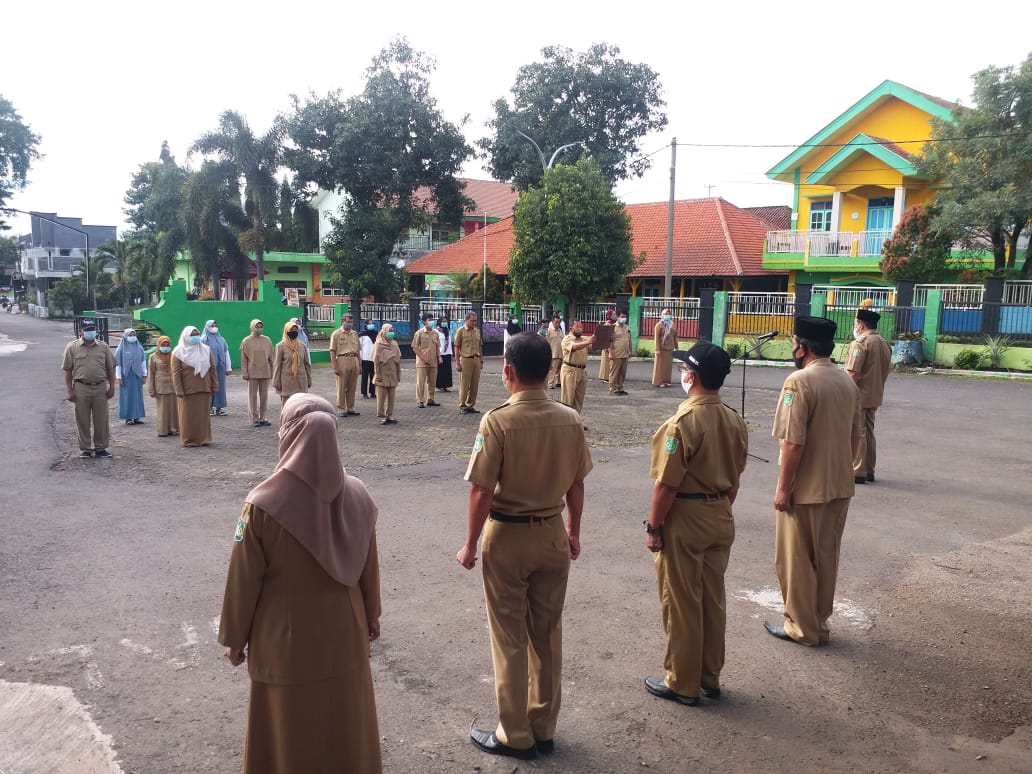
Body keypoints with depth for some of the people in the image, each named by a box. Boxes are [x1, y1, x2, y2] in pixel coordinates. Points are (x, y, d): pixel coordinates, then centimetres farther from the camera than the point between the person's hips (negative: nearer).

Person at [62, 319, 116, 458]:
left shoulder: (103, 347, 9)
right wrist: (70, 391, -3)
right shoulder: (72, 347, 3)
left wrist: (111, 388, 4)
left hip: (100, 387, 2)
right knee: (82, 420, 4)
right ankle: (85, 448, 14)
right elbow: (67, 371, 2)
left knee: (101, 420, 5)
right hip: (81, 388, -1)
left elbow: (110, 369, 11)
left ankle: (100, 447, 16)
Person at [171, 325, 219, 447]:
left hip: (204, 388, 3)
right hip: (187, 390, -3)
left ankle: (203, 438, 16)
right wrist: (179, 391, -11)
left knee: (204, 414, 7)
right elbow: (175, 373, -5)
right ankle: (189, 440, 11)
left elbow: (212, 369, 9)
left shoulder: (206, 350, 8)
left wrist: (215, 385, 3)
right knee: (188, 415, 2)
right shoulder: (178, 352, -2)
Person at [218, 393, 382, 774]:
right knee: (346, 726, 23)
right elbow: (368, 566, 0)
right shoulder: (357, 495, -13)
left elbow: (244, 579, -13)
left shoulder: (264, 503, -24)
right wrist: (371, 614, 16)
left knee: (289, 732, 19)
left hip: (286, 637, -3)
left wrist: (235, 636, 3)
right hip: (345, 631, 3)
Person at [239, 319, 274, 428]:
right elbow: (243, 359, 0)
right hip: (252, 373, -2)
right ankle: (254, 419, 6)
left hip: (265, 372, 3)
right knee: (253, 396, 1)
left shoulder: (267, 340, 7)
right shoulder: (246, 341, 0)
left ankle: (263, 418, 14)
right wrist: (244, 373, -6)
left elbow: (271, 357, 10)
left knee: (264, 396, 6)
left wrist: (273, 371, 8)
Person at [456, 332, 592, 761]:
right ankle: (544, 728, 31)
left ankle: (515, 734, 24)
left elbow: (482, 491, -17)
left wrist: (471, 544, -5)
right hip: (552, 534, 5)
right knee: (547, 634, 17)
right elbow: (576, 485, 3)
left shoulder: (497, 420, -18)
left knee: (510, 637, 10)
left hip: (507, 536, -4)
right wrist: (573, 532, 17)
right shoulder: (570, 419, -5)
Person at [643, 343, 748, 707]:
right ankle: (710, 678, 31)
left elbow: (666, 484, -20)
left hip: (684, 520, -7)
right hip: (721, 518, 7)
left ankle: (682, 684, 20)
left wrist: (653, 527, -10)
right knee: (713, 600, 17)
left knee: (681, 604, 7)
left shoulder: (683, 422, -22)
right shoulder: (734, 420, 2)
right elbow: (734, 478, 10)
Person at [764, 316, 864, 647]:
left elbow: (793, 442, -22)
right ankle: (819, 623, 30)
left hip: (806, 488, -8)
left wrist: (783, 487, -14)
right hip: (839, 486, 8)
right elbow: (856, 435, 12)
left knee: (796, 560, 8)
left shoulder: (800, 381, -19)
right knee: (826, 558, 17)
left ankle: (802, 627, 19)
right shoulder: (847, 381, 5)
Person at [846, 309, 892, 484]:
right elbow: (887, 370, 17)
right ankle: (869, 471, 22)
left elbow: (853, 374, -22)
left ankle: (857, 472, 1)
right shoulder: (884, 343, 11)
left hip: (858, 397, -9)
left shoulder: (860, 343, -17)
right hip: (875, 397, 9)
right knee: (868, 433, 16)